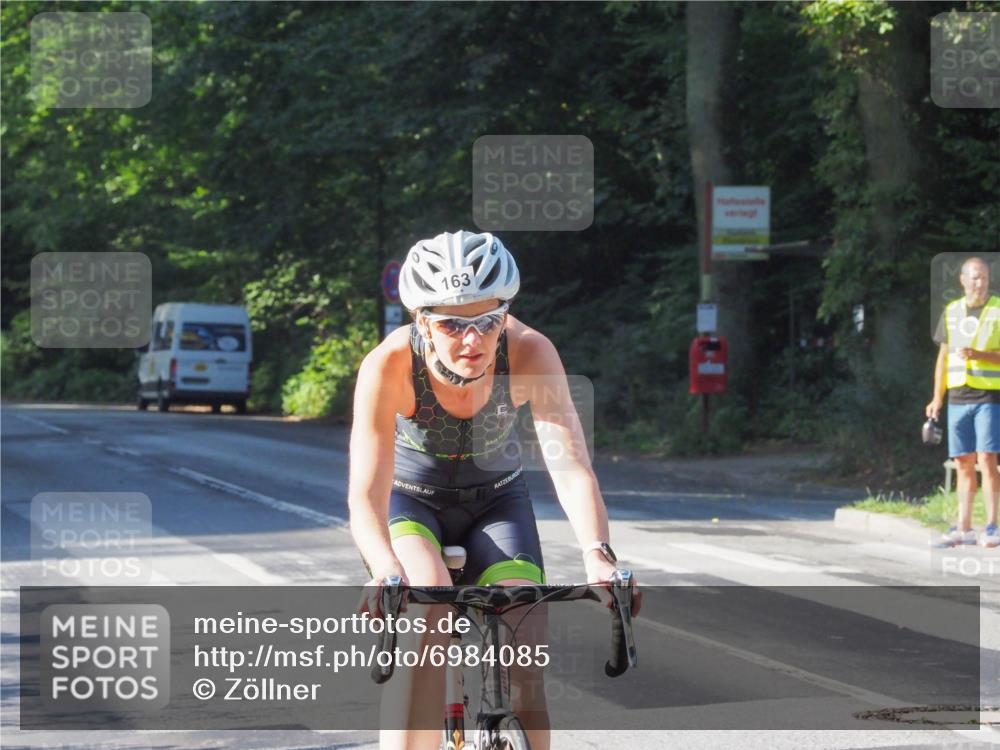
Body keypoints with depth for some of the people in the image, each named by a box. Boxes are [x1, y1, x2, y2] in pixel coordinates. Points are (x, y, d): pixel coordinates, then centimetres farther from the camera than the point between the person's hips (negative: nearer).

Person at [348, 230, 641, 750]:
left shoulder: (529, 354, -29)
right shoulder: (389, 366, -32)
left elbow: (570, 466, -36)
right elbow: (366, 497, -37)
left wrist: (598, 555, -53)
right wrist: (386, 570, -56)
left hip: (495, 499, 2)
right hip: (410, 498, -1)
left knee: (523, 665, -14)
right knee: (425, 605, -32)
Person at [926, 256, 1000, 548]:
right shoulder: (951, 312, 12)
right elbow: (943, 357, 16)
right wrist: (937, 397, 12)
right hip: (958, 397, 4)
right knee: (963, 464, 6)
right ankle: (964, 527, 9)